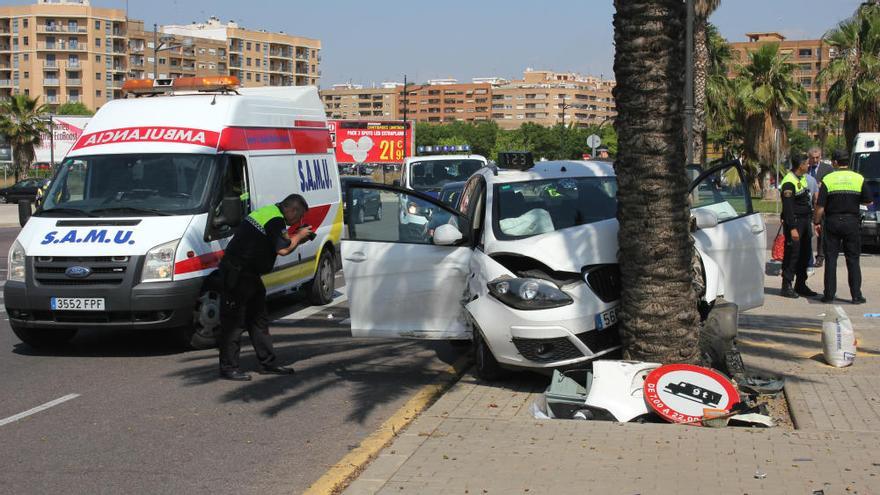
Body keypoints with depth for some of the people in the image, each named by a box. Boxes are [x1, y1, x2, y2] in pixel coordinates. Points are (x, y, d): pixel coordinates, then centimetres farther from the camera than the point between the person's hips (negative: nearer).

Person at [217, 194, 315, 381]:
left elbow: (274, 243, 20)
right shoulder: (276, 220, -16)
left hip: (248, 274, 11)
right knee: (234, 322, -5)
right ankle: (228, 368, 0)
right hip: (238, 273, -11)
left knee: (259, 319, 15)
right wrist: (299, 235, -7)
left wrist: (296, 238, 9)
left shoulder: (268, 211, 16)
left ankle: (268, 363, 21)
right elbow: (283, 249, -23)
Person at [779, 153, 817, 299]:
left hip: (805, 220, 9)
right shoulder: (789, 182, -17)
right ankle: (786, 286, -2)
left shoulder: (802, 178, 14)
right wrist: (792, 228, -24)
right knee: (792, 253, -7)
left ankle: (800, 285, 20)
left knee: (805, 253, 12)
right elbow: (788, 207, -20)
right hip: (794, 221, -9)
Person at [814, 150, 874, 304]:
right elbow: (868, 201, 4)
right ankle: (856, 295, 3)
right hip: (852, 222, 1)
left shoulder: (828, 179, -5)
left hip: (832, 222, -1)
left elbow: (820, 206, -8)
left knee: (830, 259, 5)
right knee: (853, 260, 5)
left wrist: (816, 222, 4)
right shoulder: (859, 179, -1)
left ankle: (829, 294, 4)